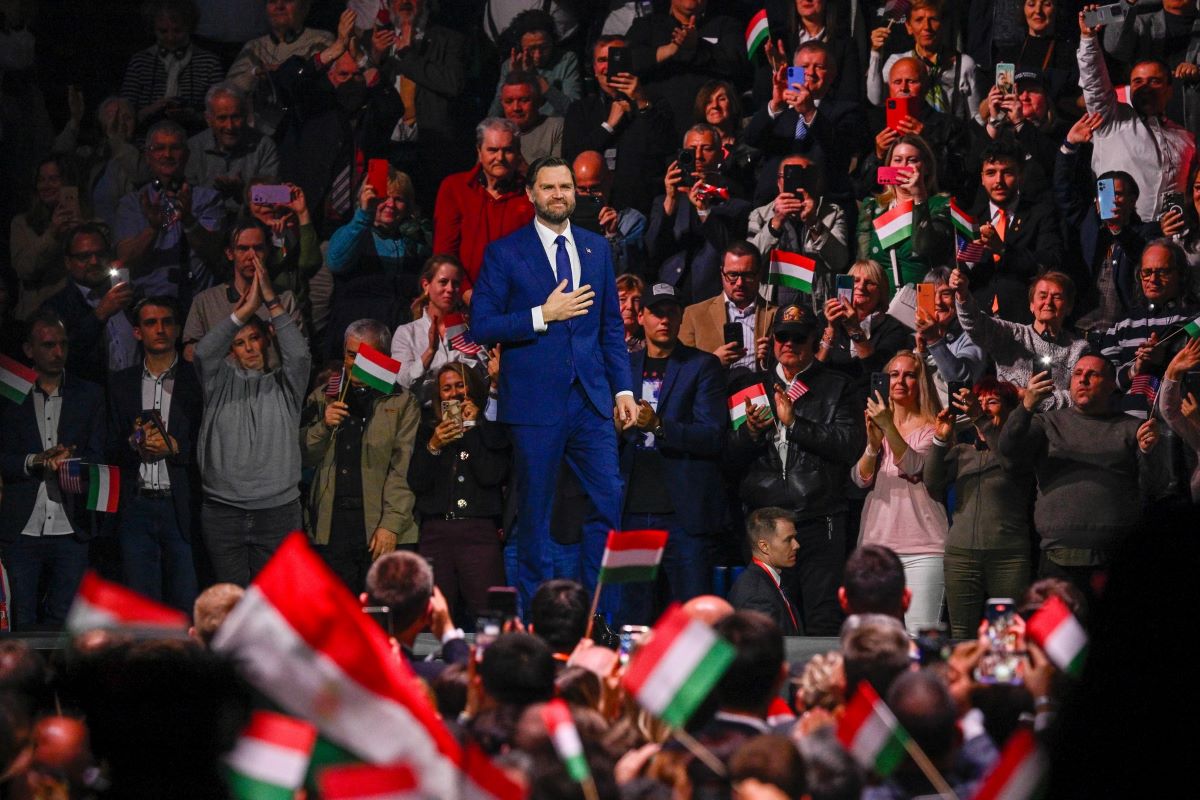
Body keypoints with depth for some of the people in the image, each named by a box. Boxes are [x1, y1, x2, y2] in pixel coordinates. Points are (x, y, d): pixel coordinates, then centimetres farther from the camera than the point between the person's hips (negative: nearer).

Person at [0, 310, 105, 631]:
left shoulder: (89, 395, 10)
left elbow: (97, 457, 7)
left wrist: (69, 460, -14)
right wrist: (36, 460, -16)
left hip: (70, 530, 1)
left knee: (62, 621, -1)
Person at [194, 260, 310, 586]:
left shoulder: (283, 384, 10)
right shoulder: (221, 382, 12)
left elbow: (298, 353, -9)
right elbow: (204, 353, -7)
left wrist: (272, 303, -12)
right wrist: (245, 310, -14)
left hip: (278, 509, -1)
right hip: (223, 509, 1)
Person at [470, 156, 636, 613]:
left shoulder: (597, 249, 13)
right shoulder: (504, 253, 0)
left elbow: (612, 326, 17)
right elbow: (482, 326, -6)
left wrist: (623, 388, 8)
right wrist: (542, 316, -15)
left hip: (591, 399, 4)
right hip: (536, 400, -4)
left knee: (610, 499, -4)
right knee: (535, 511, 1)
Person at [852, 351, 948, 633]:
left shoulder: (931, 429, 3)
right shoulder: (874, 426, 15)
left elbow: (913, 466, -15)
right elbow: (861, 478, 3)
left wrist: (889, 427, -26)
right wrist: (873, 444, -16)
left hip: (922, 546, -4)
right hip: (876, 541, 4)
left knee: (921, 635, -11)